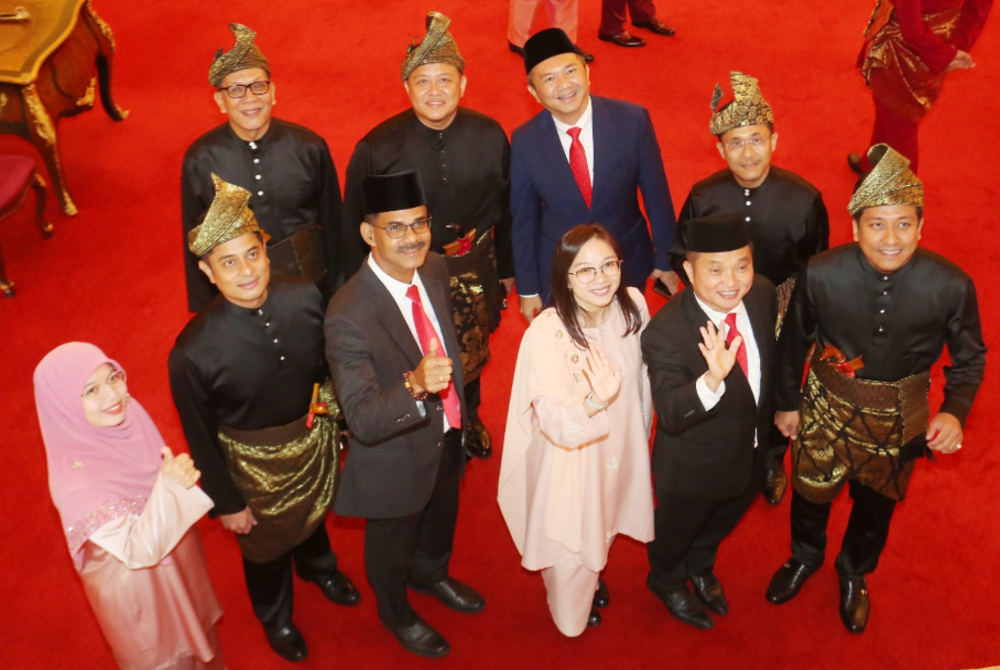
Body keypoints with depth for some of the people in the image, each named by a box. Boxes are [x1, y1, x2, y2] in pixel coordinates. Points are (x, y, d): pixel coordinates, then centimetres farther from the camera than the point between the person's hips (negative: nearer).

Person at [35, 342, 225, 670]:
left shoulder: (127, 412, -19)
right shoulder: (75, 481, -37)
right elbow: (139, 550, -35)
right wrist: (170, 487, -47)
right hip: (134, 582, -6)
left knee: (190, 624, 34)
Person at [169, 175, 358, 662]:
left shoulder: (305, 298, -24)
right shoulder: (194, 351, -32)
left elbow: (325, 367, -5)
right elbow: (201, 437, -17)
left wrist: (331, 420, 6)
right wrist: (226, 503, -8)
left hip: (315, 441, 3)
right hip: (255, 464, -3)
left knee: (313, 514, 34)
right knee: (267, 544, 26)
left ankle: (319, 567, 70)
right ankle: (275, 616, 60)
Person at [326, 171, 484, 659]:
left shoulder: (435, 269, -14)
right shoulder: (348, 316, -37)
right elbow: (362, 421, -38)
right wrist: (414, 385, -55)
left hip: (447, 436, 6)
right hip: (396, 456, -6)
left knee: (441, 519, 34)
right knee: (392, 542, 25)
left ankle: (431, 573, 67)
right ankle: (397, 613, 57)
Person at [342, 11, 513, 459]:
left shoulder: (489, 136, -11)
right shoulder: (377, 148, -18)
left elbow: (505, 206, 2)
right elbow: (355, 225, -7)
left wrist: (506, 268, 9)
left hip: (474, 271, 3)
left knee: (471, 354, 25)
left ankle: (468, 421, 56)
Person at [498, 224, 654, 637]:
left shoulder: (634, 306, -17)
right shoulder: (545, 333, -33)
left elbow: (641, 379, 1)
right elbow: (557, 425, -35)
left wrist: (641, 434, 14)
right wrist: (595, 401, -55)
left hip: (620, 449, 5)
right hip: (570, 459, -5)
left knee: (604, 529, 32)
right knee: (573, 548, 19)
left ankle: (592, 574, 66)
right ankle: (571, 616, 53)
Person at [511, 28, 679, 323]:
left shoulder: (632, 120, -16)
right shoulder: (525, 142, -14)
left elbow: (657, 195, -6)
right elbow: (523, 219, -5)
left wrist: (665, 260, 0)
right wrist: (528, 288, 0)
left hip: (628, 266, 1)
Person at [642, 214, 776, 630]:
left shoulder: (762, 293, -18)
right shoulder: (666, 332, -36)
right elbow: (670, 415, -39)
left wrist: (777, 411, 13)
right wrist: (712, 380, -58)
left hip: (751, 453, 6)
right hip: (692, 468, -5)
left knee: (722, 521, 34)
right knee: (676, 530, 25)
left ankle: (700, 566, 66)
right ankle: (667, 581, 59)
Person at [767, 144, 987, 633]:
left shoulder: (951, 286, -24)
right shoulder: (822, 274, -24)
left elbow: (969, 358, -7)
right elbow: (793, 341, -6)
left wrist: (955, 410, -23)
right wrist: (787, 402, 5)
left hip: (899, 418, 1)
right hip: (827, 407, 0)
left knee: (876, 503, 24)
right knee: (810, 491, 21)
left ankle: (854, 573, 56)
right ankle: (805, 557, 57)